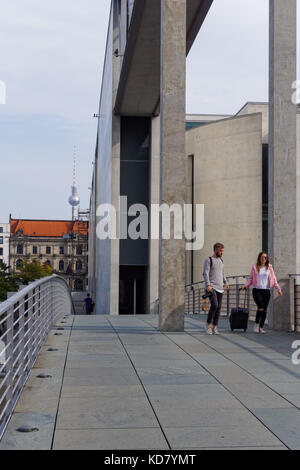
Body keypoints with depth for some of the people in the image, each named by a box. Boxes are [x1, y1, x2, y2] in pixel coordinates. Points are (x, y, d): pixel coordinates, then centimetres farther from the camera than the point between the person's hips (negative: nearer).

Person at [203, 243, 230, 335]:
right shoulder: (209, 260, -2)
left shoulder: (221, 261, 19)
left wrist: (226, 282, 14)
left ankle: (215, 327, 6)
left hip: (220, 288, 7)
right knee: (214, 305, -18)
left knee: (218, 307, 1)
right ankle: (208, 324, -1)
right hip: (212, 287, -7)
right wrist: (208, 285, -20)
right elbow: (205, 273, -10)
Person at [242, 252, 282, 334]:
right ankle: (256, 323, 4)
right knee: (261, 307, -17)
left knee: (265, 309, 0)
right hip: (257, 290, -2)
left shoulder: (269, 267, 7)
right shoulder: (255, 267, 5)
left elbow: (273, 279, 10)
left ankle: (261, 327, 11)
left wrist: (278, 289, 2)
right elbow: (251, 279, 10)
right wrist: (245, 286, -4)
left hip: (266, 291, 2)